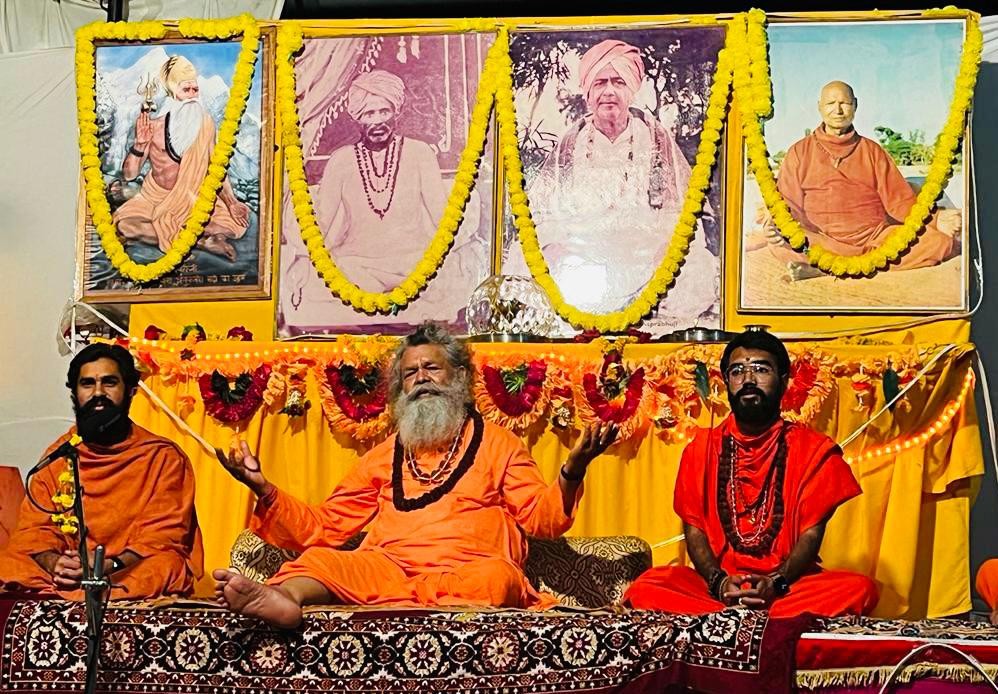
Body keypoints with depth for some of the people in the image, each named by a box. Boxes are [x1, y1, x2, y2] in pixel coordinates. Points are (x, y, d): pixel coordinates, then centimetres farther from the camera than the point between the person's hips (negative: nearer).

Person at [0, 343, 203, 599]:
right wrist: (53, 563, -17)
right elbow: (34, 528, 8)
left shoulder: (163, 457, 4)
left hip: (134, 572, -2)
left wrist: (111, 565, -23)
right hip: (63, 576, 2)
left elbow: (163, 536, -4)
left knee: (165, 567, -37)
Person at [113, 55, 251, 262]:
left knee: (239, 220, -22)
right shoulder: (154, 127, -14)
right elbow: (129, 174, -11)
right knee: (125, 225, -30)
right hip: (156, 197, -1)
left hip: (194, 200, 1)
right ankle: (201, 240, -28)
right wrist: (140, 145, -28)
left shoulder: (205, 124, -7)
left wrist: (231, 201, -15)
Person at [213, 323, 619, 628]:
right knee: (321, 559, -29)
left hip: (467, 572, -2)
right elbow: (323, 526, 24)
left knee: (497, 576, -38)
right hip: (387, 567, 2)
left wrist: (571, 474, -11)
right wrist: (264, 490, 10)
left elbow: (543, 519, 10)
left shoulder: (496, 443, 22)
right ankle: (281, 597, -62)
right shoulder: (384, 457, 29)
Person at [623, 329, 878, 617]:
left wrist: (776, 582, -22)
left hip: (790, 583, -1)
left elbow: (811, 533, -2)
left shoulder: (813, 449, 6)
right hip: (716, 583, 1)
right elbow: (694, 529, 5)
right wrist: (718, 581, -16)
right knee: (644, 588, -29)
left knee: (860, 589, -31)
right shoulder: (701, 448, 11)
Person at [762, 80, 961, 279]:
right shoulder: (800, 152, 14)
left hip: (875, 237, 3)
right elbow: (789, 203, 6)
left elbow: (899, 200, 12)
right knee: (780, 244, -33)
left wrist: (934, 219, -6)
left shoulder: (872, 151, 18)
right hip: (824, 242, -3)